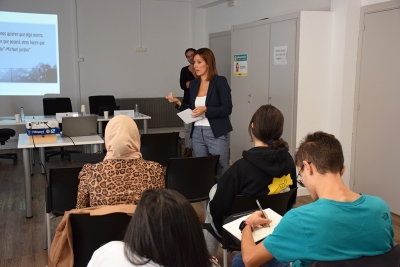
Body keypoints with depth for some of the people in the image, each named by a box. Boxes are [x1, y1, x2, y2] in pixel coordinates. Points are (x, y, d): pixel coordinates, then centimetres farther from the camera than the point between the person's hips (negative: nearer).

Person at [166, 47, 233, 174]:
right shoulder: (193, 84, 9)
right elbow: (192, 110, 14)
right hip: (197, 133, 5)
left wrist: (206, 109, -22)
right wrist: (178, 102, -2)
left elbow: (227, 109, -11)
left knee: (220, 170, 2)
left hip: (216, 133, -5)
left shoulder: (220, 81, -6)